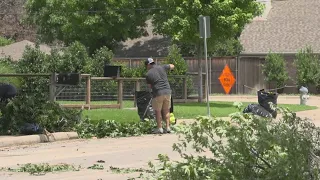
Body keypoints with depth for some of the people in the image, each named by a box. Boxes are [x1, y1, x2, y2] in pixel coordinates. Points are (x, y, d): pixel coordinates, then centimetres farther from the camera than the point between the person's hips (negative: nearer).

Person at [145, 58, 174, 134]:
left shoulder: (148, 74, -2)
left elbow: (149, 86, 8)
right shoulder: (162, 67, 4)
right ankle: (167, 127, 10)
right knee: (166, 110, 13)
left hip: (158, 93, -3)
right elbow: (172, 66, 20)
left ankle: (159, 128, 8)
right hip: (167, 91, 4)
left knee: (158, 111, 8)